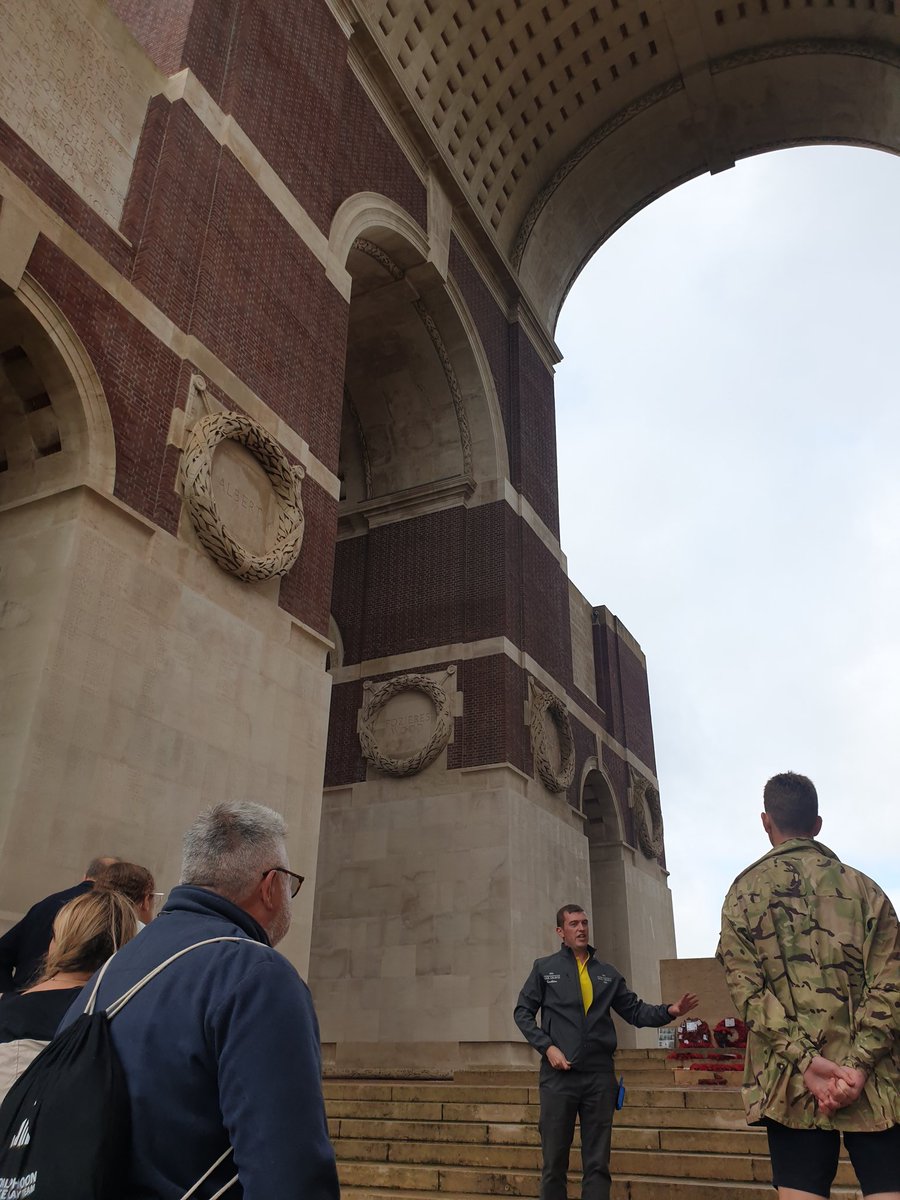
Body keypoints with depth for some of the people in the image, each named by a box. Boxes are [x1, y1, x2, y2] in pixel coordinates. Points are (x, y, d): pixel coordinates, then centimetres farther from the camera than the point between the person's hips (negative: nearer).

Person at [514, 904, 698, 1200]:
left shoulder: (607, 974, 12)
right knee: (554, 1160, 4)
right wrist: (547, 1047, -7)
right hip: (558, 1074, -2)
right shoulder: (544, 968, 5)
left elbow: (635, 1011, 10)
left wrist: (670, 1010, -7)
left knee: (598, 1162, 6)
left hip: (600, 1075, 2)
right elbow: (522, 1012, 6)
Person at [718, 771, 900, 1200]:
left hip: (788, 1080, 0)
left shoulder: (743, 891, 4)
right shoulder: (861, 886, 5)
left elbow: (745, 986, -6)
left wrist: (804, 1059, -10)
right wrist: (858, 1064, -11)